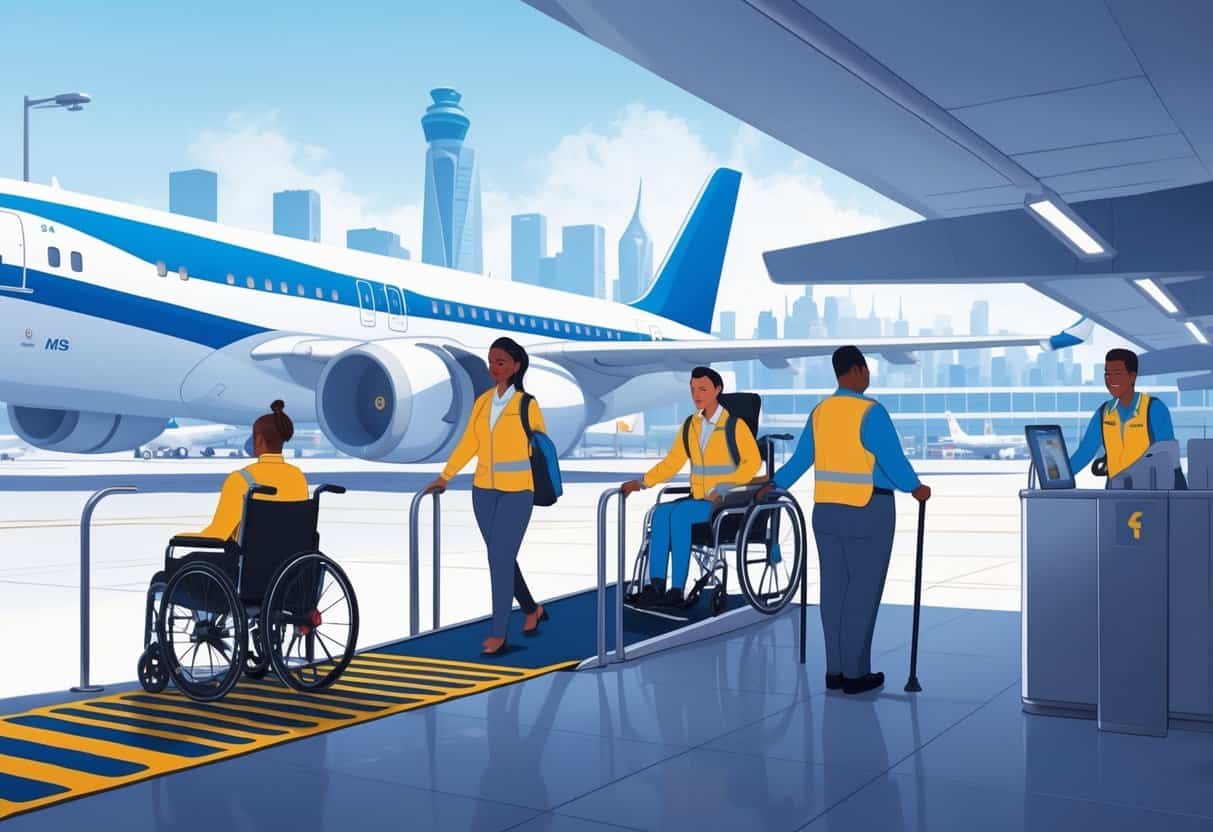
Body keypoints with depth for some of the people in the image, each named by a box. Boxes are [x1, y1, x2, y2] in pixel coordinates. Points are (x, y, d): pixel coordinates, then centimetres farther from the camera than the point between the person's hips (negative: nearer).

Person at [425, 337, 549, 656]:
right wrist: (444, 477, 3)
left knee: (500, 558, -9)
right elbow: (468, 444, 7)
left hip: (516, 491, -5)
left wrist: (541, 484, 16)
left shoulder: (527, 404, -5)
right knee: (502, 558, 12)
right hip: (483, 491, 5)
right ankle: (532, 610, 33)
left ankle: (499, 632, 0)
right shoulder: (482, 401, 6)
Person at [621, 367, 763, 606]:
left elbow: (753, 461, -6)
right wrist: (642, 482, -2)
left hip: (727, 502, -5)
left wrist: (724, 489, -17)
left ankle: (677, 589, -29)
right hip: (698, 499, 5)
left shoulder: (734, 425, -4)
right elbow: (672, 462, 11)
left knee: (680, 514, -31)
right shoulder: (691, 425, 13)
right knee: (662, 512, -24)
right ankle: (656, 585, -29)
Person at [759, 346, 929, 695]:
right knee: (863, 590, 0)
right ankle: (855, 673, 5)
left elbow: (801, 458, 14)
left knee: (833, 589, 9)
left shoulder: (820, 412, 7)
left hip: (827, 509, 7)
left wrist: (775, 484, 30)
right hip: (867, 512, -7)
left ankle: (835, 670, 14)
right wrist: (916, 489, 3)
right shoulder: (870, 411, -14)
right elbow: (893, 460, -14)